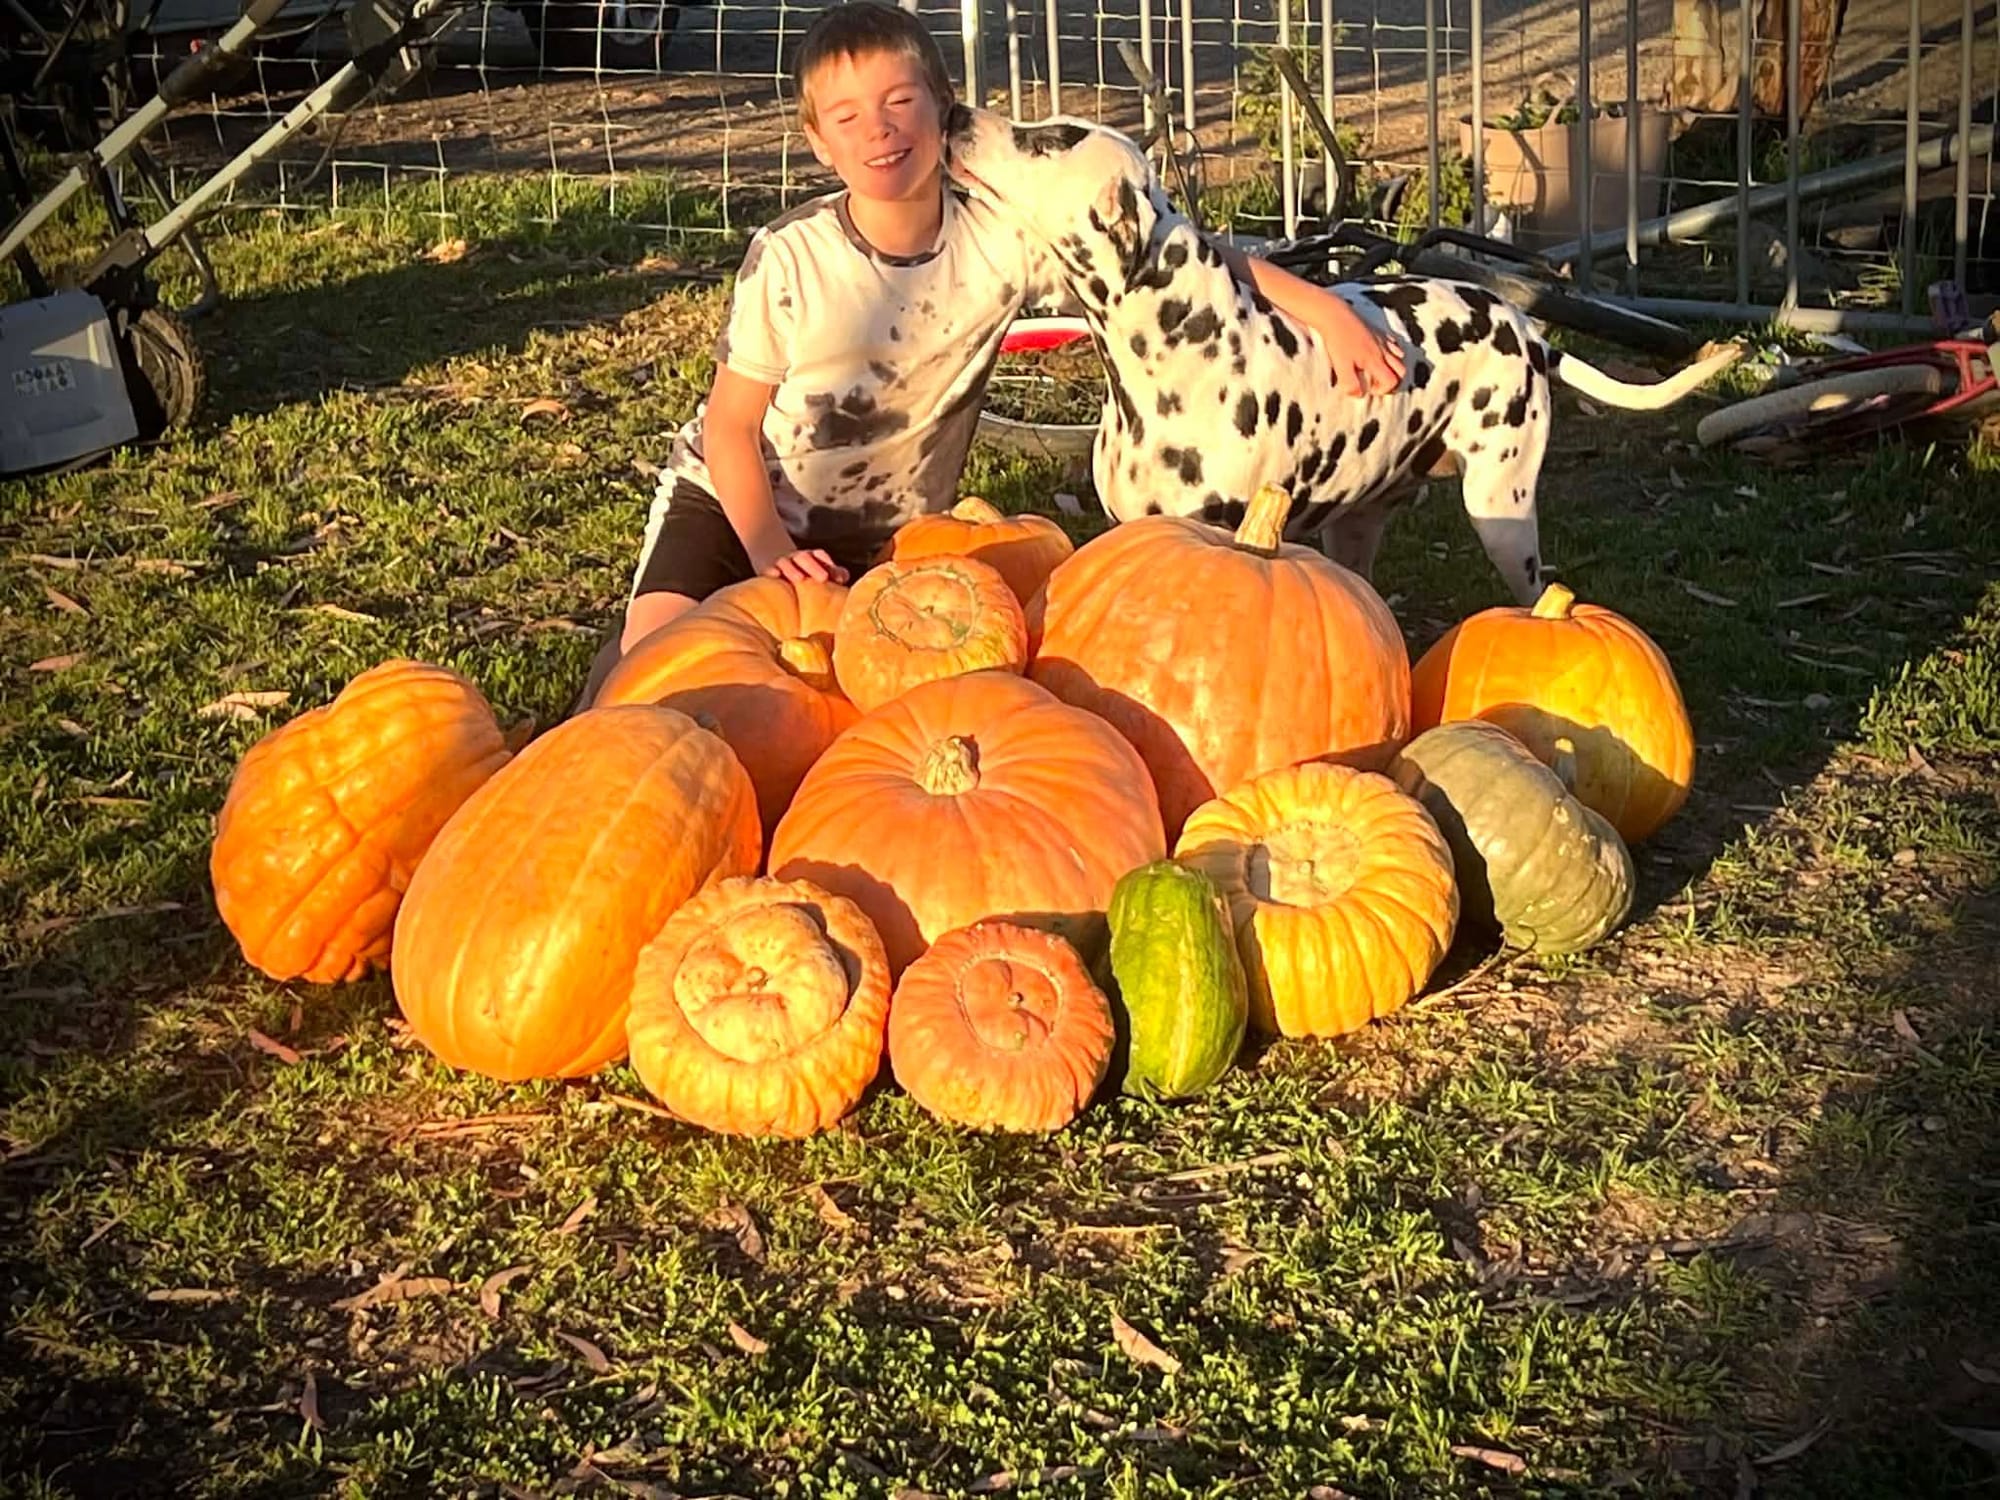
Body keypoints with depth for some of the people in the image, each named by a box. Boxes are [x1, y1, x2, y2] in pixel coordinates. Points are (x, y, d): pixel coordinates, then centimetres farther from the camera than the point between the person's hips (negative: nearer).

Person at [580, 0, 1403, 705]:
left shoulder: (1003, 238, -18)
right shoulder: (787, 258, -20)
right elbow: (731, 425, -12)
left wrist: (1323, 307, -23)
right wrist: (771, 550, -24)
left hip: (889, 534, 2)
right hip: (738, 501, -2)